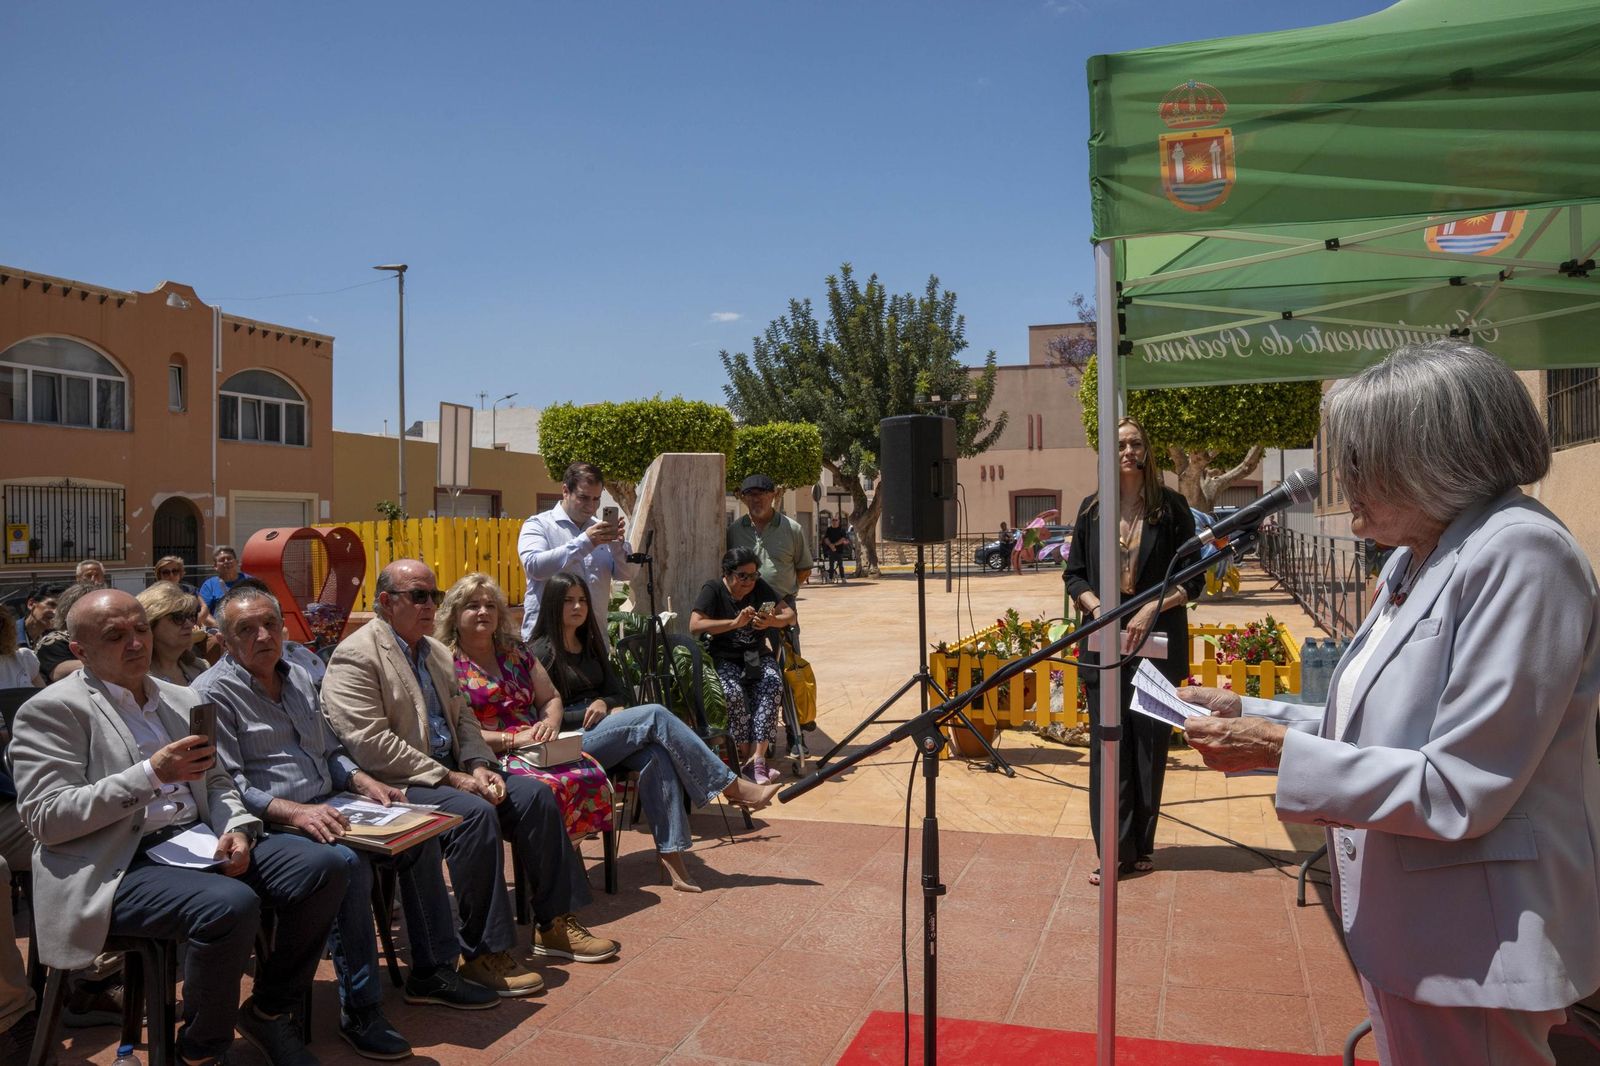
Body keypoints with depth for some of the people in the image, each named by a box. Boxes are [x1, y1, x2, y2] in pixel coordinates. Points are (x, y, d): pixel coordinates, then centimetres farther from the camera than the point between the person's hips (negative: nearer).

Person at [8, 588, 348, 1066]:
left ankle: (269, 1010, 6)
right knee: (231, 904, -33)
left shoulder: (181, 700, 17)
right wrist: (152, 773, -20)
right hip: (118, 866, -7)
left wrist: (236, 829, -3)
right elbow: (45, 819, -11)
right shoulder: (51, 711, -3)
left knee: (323, 866, -14)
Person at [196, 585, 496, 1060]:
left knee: (420, 833, -5)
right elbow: (226, 785, -16)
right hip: (270, 821, -8)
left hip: (324, 805, 8)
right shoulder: (213, 693, -8)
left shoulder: (299, 678, 16)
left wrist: (364, 782, 3)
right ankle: (360, 1009, -21)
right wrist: (294, 812, -29)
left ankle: (432, 970, 5)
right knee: (348, 861, -33)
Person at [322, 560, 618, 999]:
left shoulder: (438, 652, 16)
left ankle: (554, 922, 2)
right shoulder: (355, 656, -11)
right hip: (397, 784, -8)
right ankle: (484, 953, -21)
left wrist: (478, 765, -3)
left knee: (535, 794, -7)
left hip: (449, 771, 9)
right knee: (475, 812, -32)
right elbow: (371, 744, -20)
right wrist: (448, 778, -21)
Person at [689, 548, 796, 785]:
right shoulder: (713, 590, -4)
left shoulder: (760, 588, 7)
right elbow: (695, 626, -17)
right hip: (724, 659, -3)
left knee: (773, 684, -29)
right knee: (734, 693, -34)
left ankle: (757, 757, -34)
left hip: (757, 656, 3)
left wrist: (772, 622, -17)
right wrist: (735, 623, -24)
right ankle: (748, 757, -22)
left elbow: (790, 615, 6)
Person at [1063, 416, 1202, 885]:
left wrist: (1151, 609, -13)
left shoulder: (1171, 507, 1)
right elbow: (1074, 574, 9)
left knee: (1150, 741, 4)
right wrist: (1098, 609, -8)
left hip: (1158, 641, -1)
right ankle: (1114, 850, 5)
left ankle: (1142, 846, 17)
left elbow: (1192, 578, 1)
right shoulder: (1092, 509, 7)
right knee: (1107, 743, -1)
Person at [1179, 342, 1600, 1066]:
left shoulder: (1516, 553, -22)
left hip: (1473, 947, -9)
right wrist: (1248, 714, 6)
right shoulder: (1413, 561, 8)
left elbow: (1456, 789, -25)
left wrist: (1280, 749, -20)